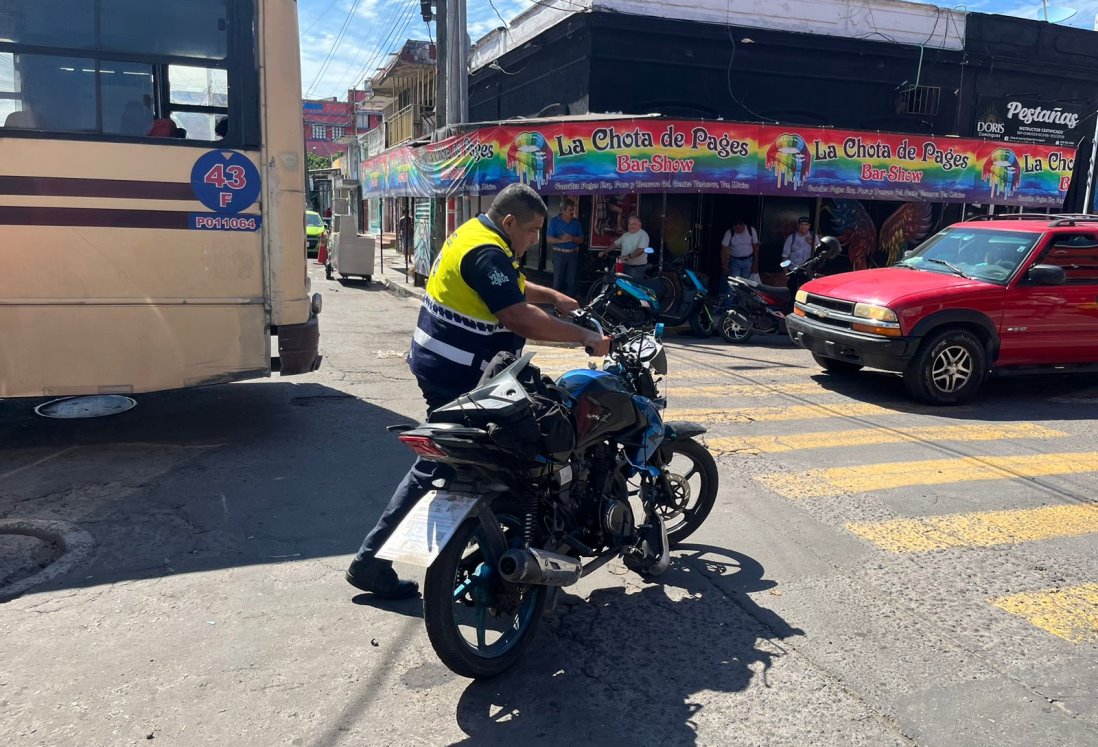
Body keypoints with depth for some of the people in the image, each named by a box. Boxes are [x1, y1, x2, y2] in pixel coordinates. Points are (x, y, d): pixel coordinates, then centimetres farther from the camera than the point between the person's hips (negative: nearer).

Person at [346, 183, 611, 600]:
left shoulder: (476, 234, 11)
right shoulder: (486, 253, -22)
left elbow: (513, 287, 26)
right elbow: (520, 318, -28)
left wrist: (555, 298, 18)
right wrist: (583, 337, -21)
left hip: (447, 368, 11)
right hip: (454, 378, -11)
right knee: (435, 468, -3)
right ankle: (370, 561, 6)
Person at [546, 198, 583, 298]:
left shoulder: (576, 222, 7)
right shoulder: (554, 221, -1)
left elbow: (581, 239, 7)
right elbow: (549, 239, -6)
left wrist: (572, 238, -12)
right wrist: (561, 240, -19)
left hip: (573, 254, 3)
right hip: (559, 254, -3)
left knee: (572, 281, 3)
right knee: (558, 280, -2)